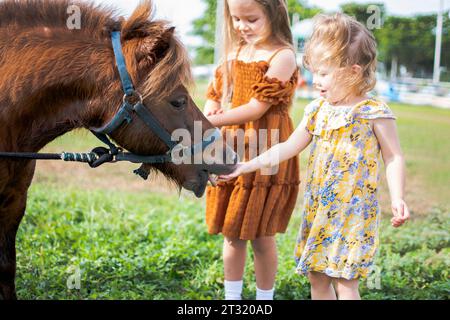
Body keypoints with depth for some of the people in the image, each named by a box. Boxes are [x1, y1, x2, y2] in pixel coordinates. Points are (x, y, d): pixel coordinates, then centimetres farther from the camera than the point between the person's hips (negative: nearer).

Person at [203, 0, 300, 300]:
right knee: (232, 233, 13)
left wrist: (212, 122, -21)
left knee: (261, 236, 3)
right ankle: (232, 297, 27)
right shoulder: (235, 52, 10)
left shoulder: (282, 56, -12)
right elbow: (215, 92, 17)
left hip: (265, 153, -6)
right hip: (232, 148, 6)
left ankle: (265, 297, 22)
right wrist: (210, 111, -6)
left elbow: (257, 107, -18)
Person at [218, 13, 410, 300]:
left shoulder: (375, 114, -11)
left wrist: (398, 199, -20)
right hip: (318, 211, 6)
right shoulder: (317, 110, 6)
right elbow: (288, 148, 10)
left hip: (354, 213, -6)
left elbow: (394, 159, -6)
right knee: (316, 275, 13)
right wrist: (246, 166, 5)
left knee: (345, 282, -6)